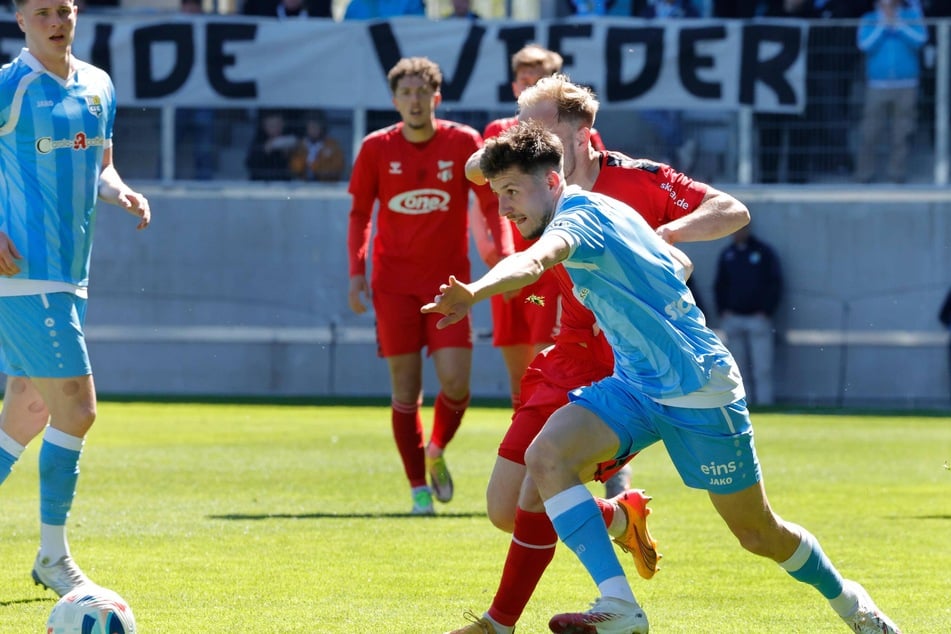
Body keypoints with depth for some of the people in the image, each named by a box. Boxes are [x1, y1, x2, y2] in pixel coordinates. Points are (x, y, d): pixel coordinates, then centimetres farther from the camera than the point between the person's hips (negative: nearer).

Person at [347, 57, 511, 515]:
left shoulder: (464, 143, -3)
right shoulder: (377, 148, 0)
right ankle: (419, 487, 8)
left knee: (455, 381, -11)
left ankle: (437, 451, 19)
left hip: (449, 280, 0)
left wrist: (503, 253, -10)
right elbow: (360, 213, 9)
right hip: (395, 283, 0)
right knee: (406, 388, -1)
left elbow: (491, 203, 3)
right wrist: (357, 270, 0)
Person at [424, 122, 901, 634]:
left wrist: (474, 293, -64)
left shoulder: (579, 217, -21)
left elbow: (533, 262, -46)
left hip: (699, 389, -9)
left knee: (759, 534, 7)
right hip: (637, 385, 9)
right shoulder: (606, 209, 6)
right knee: (545, 456, -18)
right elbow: (681, 265, 21)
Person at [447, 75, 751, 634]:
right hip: (569, 363, 7)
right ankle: (621, 516, 29)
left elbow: (733, 212, -15)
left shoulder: (636, 179, -12)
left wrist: (659, 234, -31)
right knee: (506, 511, 5)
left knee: (539, 492, -18)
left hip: (628, 372, -7)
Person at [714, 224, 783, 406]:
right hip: (733, 319, 4)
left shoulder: (764, 252, 3)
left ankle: (764, 402, -8)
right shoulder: (727, 255, 14)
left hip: (758, 317, -4)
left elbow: (775, 282, 2)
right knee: (739, 368, 2)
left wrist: (766, 311, -6)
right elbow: (719, 285, 18)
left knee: (762, 368, -9)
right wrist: (723, 310, 4)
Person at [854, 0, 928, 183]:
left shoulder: (911, 16, 9)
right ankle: (864, 174, 3)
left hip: (906, 86, 0)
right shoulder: (869, 20, 8)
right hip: (877, 85, 0)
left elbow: (919, 39, -6)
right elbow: (865, 45, -6)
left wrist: (897, 24, -10)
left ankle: (897, 173, 6)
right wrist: (883, 25, -8)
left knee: (902, 133, -1)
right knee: (870, 133, -3)